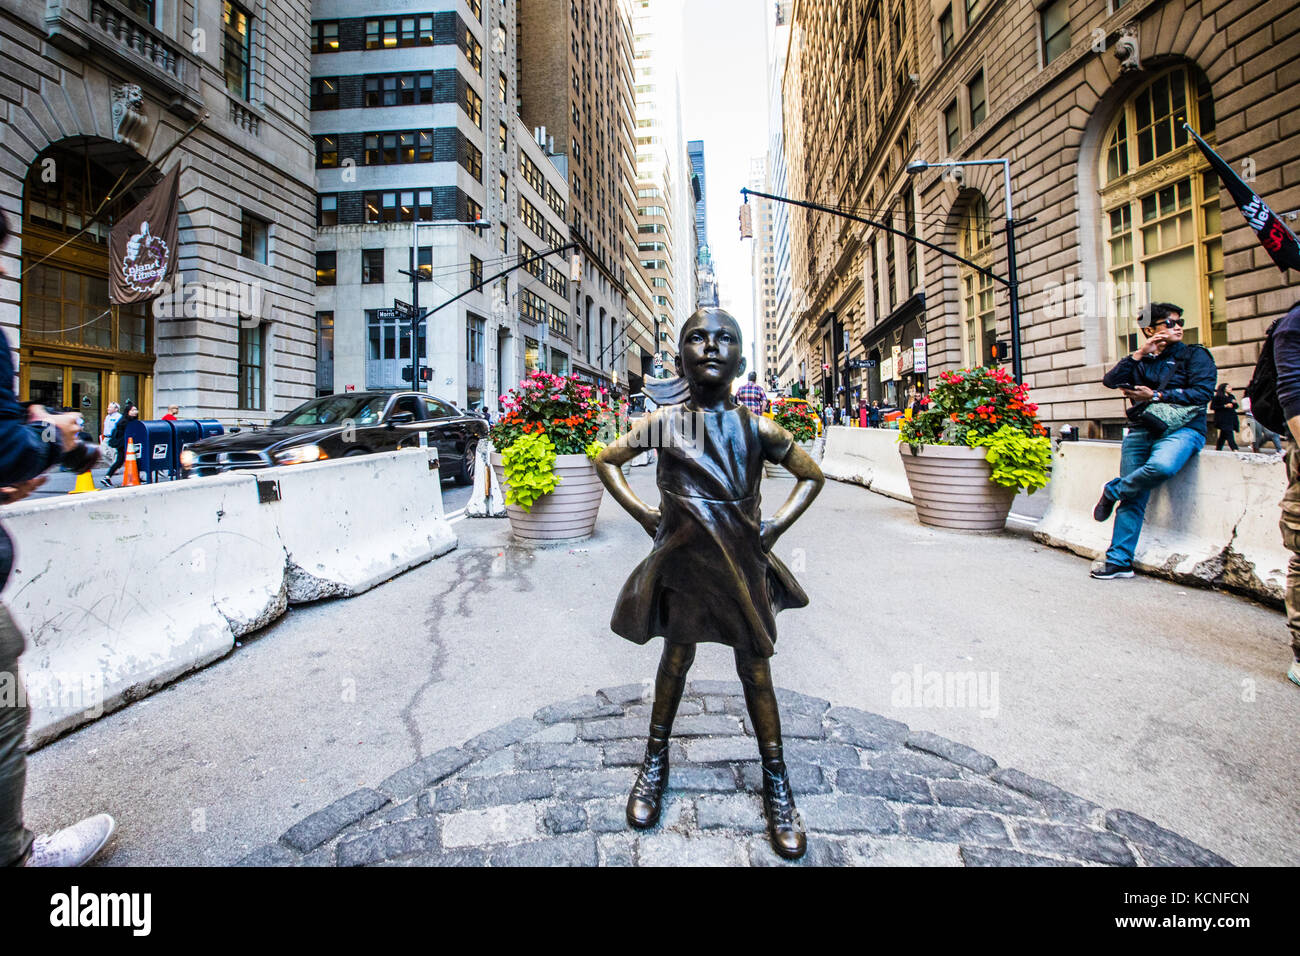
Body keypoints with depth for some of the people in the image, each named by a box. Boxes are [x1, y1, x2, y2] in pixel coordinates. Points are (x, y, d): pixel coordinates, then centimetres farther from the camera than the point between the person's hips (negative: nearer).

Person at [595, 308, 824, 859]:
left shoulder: (757, 429, -6)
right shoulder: (663, 422, -7)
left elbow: (811, 475, 8)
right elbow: (607, 461, 7)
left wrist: (775, 527, -2)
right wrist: (644, 514, -2)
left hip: (743, 565, 1)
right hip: (682, 562, 0)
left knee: (755, 671, 11)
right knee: (676, 659, 16)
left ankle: (776, 783, 30)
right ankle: (655, 762, 38)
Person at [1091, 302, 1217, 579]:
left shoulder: (1195, 355, 11)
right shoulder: (1141, 361, 21)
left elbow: (1202, 393, -3)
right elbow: (1110, 380, 4)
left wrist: (1156, 396, -8)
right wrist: (1138, 355, -1)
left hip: (1182, 427, -2)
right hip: (1142, 429, 3)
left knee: (1161, 466, -38)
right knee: (1133, 498, -5)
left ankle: (1113, 491, -10)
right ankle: (1119, 560, -2)